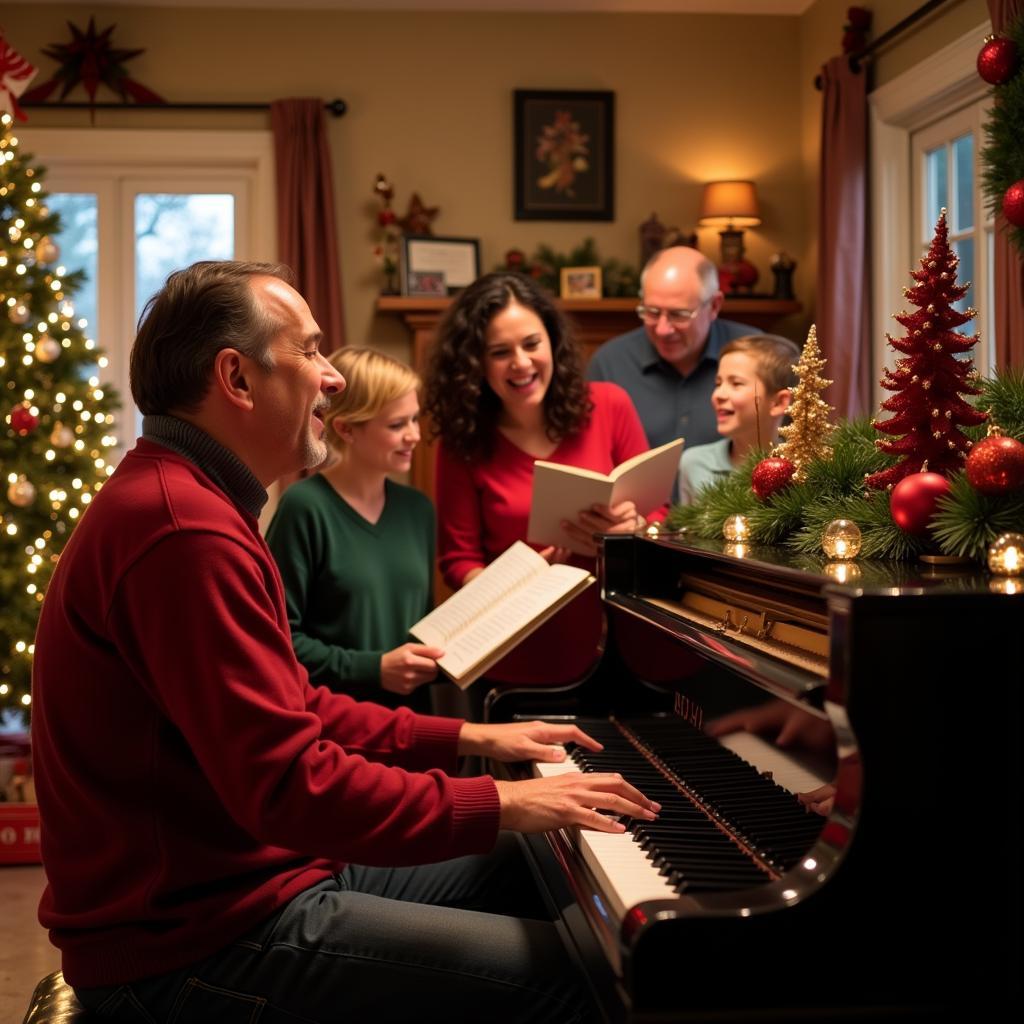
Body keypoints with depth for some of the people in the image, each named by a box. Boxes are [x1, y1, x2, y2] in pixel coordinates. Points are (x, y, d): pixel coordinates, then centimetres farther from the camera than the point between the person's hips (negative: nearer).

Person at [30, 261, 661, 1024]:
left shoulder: (186, 497, 12)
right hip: (198, 949, -11)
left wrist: (465, 737, 12)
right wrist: (502, 803, -20)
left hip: (226, 875, 11)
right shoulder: (184, 532, -24)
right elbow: (291, 786, -28)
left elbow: (291, 708, 17)